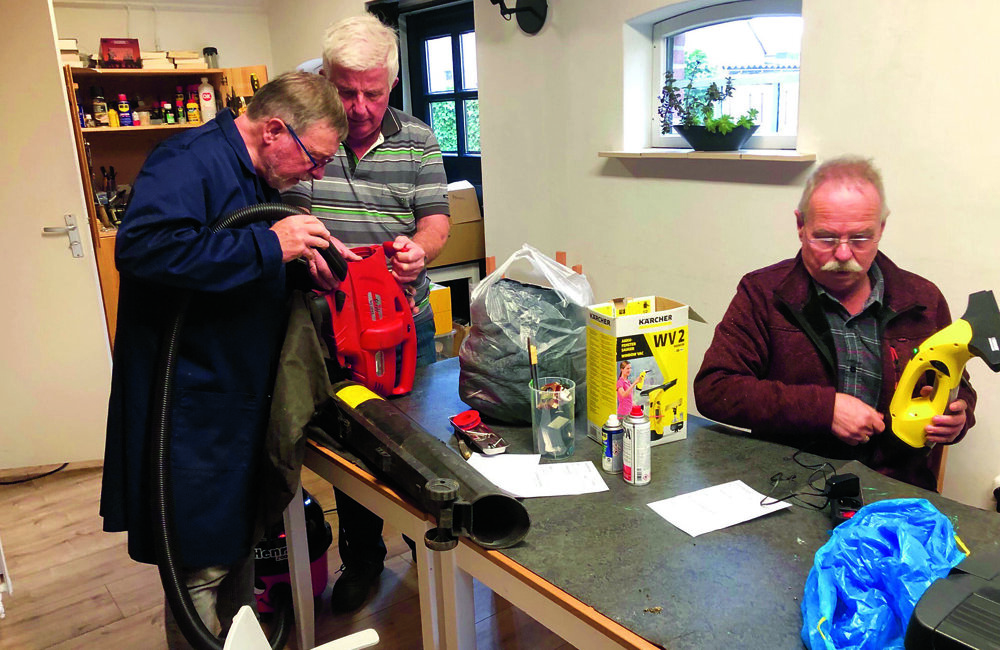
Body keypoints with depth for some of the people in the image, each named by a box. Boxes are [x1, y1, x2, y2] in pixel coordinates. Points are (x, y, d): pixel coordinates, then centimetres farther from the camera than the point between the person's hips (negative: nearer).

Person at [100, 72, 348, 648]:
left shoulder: (260, 178, 14)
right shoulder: (190, 161, -17)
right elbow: (141, 245, -34)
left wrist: (302, 263, 5)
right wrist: (270, 244, -29)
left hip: (242, 398, 10)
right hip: (191, 411, -10)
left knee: (240, 539, 23)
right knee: (202, 565, 1)